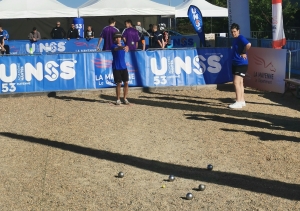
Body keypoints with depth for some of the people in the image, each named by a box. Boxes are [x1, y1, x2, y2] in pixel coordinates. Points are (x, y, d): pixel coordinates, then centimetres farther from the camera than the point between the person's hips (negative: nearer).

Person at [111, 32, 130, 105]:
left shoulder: (123, 45, 8)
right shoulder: (113, 46, -7)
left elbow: (126, 49, -12)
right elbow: (116, 48, -30)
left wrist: (126, 48, -38)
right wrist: (122, 47, -52)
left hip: (124, 67, 4)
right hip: (116, 68, -4)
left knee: (126, 83, 2)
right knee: (118, 84, -1)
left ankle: (125, 98, 14)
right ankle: (118, 99, 12)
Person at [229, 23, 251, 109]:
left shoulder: (241, 38, -15)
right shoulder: (235, 39, 12)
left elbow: (248, 45, -33)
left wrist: (243, 53, -20)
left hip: (241, 64, -10)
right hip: (235, 63, 10)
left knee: (236, 82, -14)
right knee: (240, 82, 14)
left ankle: (238, 102, -13)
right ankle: (242, 101, 23)